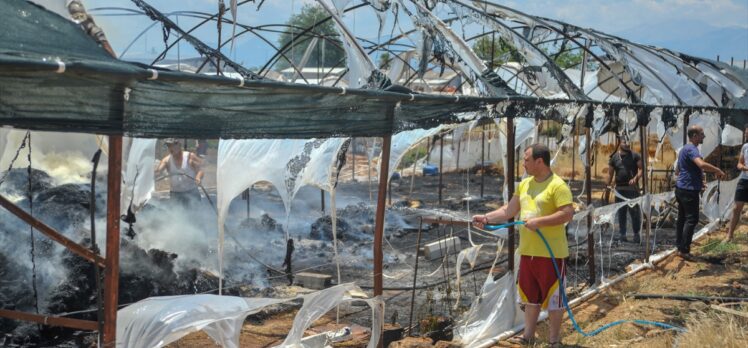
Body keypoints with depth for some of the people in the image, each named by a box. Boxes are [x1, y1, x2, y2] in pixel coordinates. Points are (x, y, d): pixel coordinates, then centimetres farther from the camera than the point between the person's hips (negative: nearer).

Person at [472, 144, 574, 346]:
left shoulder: (558, 186, -14)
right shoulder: (524, 184, 10)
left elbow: (568, 214, -22)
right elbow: (509, 211, 13)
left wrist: (538, 221, -25)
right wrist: (486, 218, 1)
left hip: (551, 253, -8)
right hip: (527, 252, 8)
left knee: (553, 297, 5)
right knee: (530, 296, 17)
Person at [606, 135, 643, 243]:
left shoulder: (635, 156, 1)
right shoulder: (614, 157, 6)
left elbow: (641, 168, -4)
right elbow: (610, 173, 9)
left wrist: (635, 178, -20)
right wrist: (608, 185, -3)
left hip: (632, 188, -2)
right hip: (619, 188, 2)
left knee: (635, 211, -4)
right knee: (621, 212, 7)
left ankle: (636, 234, 5)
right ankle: (622, 234, 14)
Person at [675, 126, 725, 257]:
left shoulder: (685, 148, 17)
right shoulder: (691, 149, -16)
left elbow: (677, 170, 26)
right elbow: (702, 164, -35)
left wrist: (698, 178, 28)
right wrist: (718, 171, -20)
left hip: (681, 188, 10)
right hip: (689, 190, -10)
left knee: (682, 217, 12)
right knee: (692, 219, -7)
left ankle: (680, 246, 16)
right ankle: (684, 249, -8)